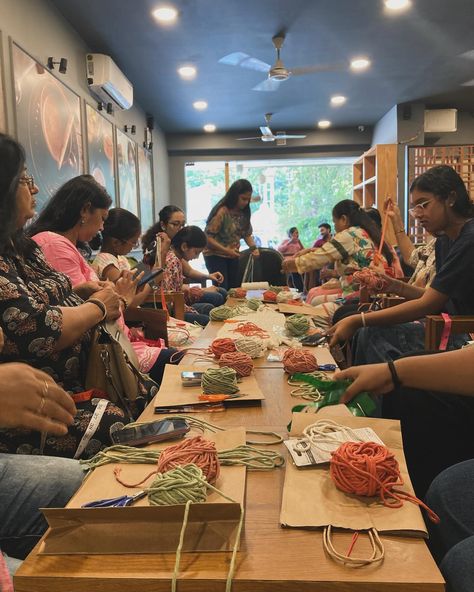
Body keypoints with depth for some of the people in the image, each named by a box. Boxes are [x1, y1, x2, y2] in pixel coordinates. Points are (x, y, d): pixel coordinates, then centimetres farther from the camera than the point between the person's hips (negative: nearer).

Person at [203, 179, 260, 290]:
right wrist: (227, 250, -27)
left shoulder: (244, 213, -1)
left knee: (235, 289, 8)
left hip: (233, 256, 7)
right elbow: (207, 237, -21)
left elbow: (247, 234, 10)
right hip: (216, 255, -6)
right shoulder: (221, 212, -21)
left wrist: (253, 247, -10)